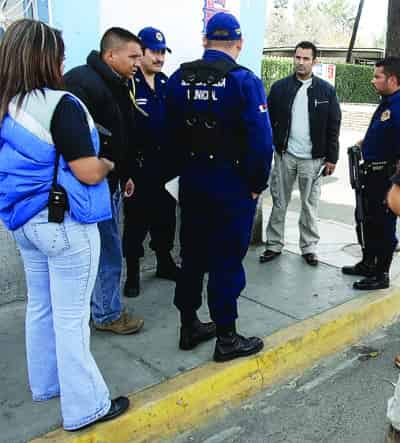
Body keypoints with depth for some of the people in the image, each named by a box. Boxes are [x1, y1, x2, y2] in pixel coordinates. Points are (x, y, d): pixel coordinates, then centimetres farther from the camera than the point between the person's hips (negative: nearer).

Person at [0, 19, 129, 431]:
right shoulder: (60, 105, -18)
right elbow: (88, 173, -21)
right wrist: (109, 164, 0)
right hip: (65, 223, -8)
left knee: (40, 307, 20)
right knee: (70, 316, 1)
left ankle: (46, 383, 37)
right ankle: (85, 407, 15)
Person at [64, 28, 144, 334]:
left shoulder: (117, 85, 13)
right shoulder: (83, 81, -19)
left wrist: (124, 174, 22)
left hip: (109, 182, 10)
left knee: (107, 250, 19)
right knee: (109, 253, 0)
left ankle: (101, 306, 35)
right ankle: (108, 314, 17)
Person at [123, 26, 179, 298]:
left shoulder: (166, 83, 11)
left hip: (165, 161, 6)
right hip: (139, 162, -6)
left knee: (165, 215, 15)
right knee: (137, 217, 5)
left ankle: (165, 262, 32)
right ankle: (133, 272, 18)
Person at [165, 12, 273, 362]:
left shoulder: (179, 79, 3)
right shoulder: (244, 80, -13)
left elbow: (171, 133, 7)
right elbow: (261, 139, -18)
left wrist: (182, 171, 14)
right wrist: (257, 184, -7)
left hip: (192, 182, 5)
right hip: (232, 185, -5)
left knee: (192, 255, 16)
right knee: (227, 260, 3)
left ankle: (189, 326, 28)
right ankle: (226, 339, 15)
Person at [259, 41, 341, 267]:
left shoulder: (326, 90, 1)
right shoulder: (280, 87, 3)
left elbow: (333, 127, 1)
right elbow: (269, 120, 4)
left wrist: (331, 158, -2)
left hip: (313, 158, -1)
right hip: (284, 155, 1)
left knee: (310, 205, 8)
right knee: (279, 203, 8)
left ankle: (309, 247, 20)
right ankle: (274, 245, 19)